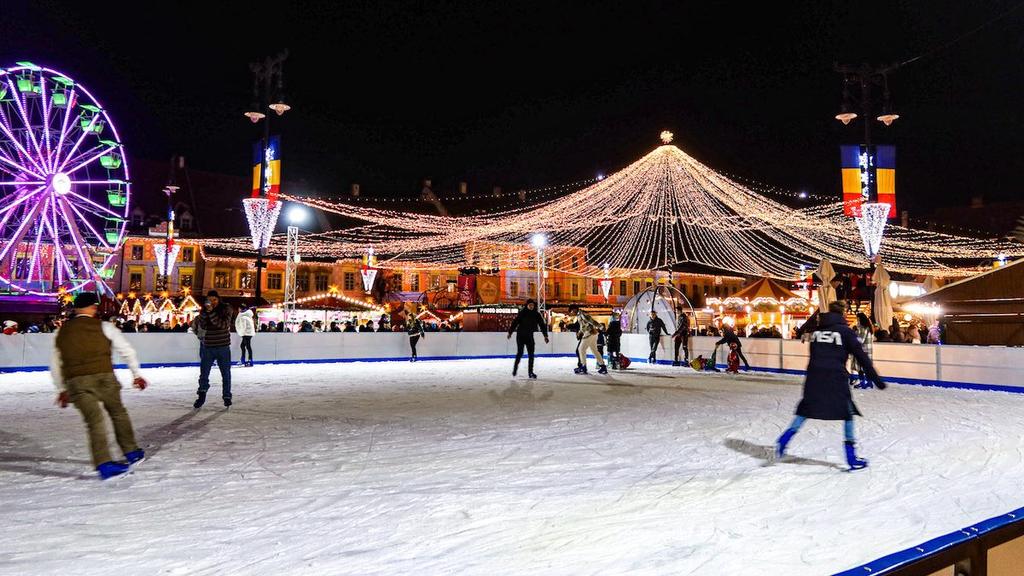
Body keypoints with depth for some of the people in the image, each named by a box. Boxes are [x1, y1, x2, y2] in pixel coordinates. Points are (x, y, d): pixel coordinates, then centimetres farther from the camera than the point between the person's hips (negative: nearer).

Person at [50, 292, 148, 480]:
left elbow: (55, 364, 20)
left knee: (95, 421, -1)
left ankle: (103, 464, -12)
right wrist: (136, 374, 15)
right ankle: (132, 452, 22)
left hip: (76, 381, 2)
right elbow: (126, 350, 4)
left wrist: (61, 389, 30)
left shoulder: (62, 332, 15)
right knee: (118, 413, 16)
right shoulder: (103, 327, 3)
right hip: (103, 377, -2)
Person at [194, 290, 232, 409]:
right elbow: (202, 326, -8)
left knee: (226, 374, 6)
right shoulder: (205, 310, 4)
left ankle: (227, 397, 18)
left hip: (223, 347, -2)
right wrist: (205, 311, -20)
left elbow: (224, 325, -19)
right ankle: (201, 396, 20)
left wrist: (212, 312, -26)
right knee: (204, 373, 6)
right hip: (208, 347, 2)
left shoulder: (226, 309, -5)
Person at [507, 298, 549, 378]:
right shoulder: (522, 313, -7)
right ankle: (515, 368, 13)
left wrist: (545, 336, -3)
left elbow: (542, 325, 2)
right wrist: (510, 332, -15)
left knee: (531, 354, 1)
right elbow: (515, 322, -9)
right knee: (520, 352, -7)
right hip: (520, 335, -3)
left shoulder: (537, 314, 1)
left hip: (529, 336, 3)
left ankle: (530, 372, 8)